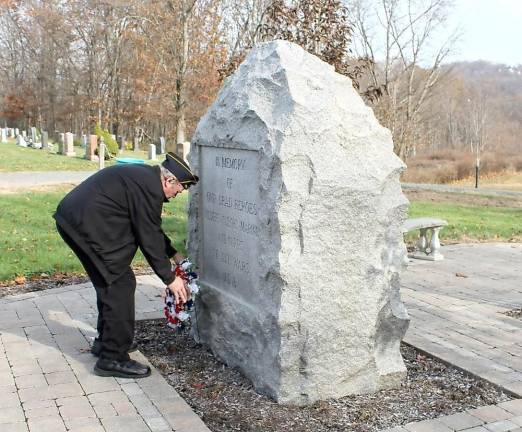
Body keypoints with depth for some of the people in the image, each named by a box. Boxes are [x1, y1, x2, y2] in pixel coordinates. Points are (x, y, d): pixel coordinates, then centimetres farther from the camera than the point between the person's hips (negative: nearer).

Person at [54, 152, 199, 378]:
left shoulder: (143, 175, 16)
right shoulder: (149, 188, -16)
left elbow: (151, 228, 25)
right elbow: (149, 238, -13)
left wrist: (174, 254, 27)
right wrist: (170, 278, -4)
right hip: (89, 225, -11)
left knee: (108, 283, 21)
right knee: (120, 285, -4)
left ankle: (105, 341, 35)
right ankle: (113, 358, 2)